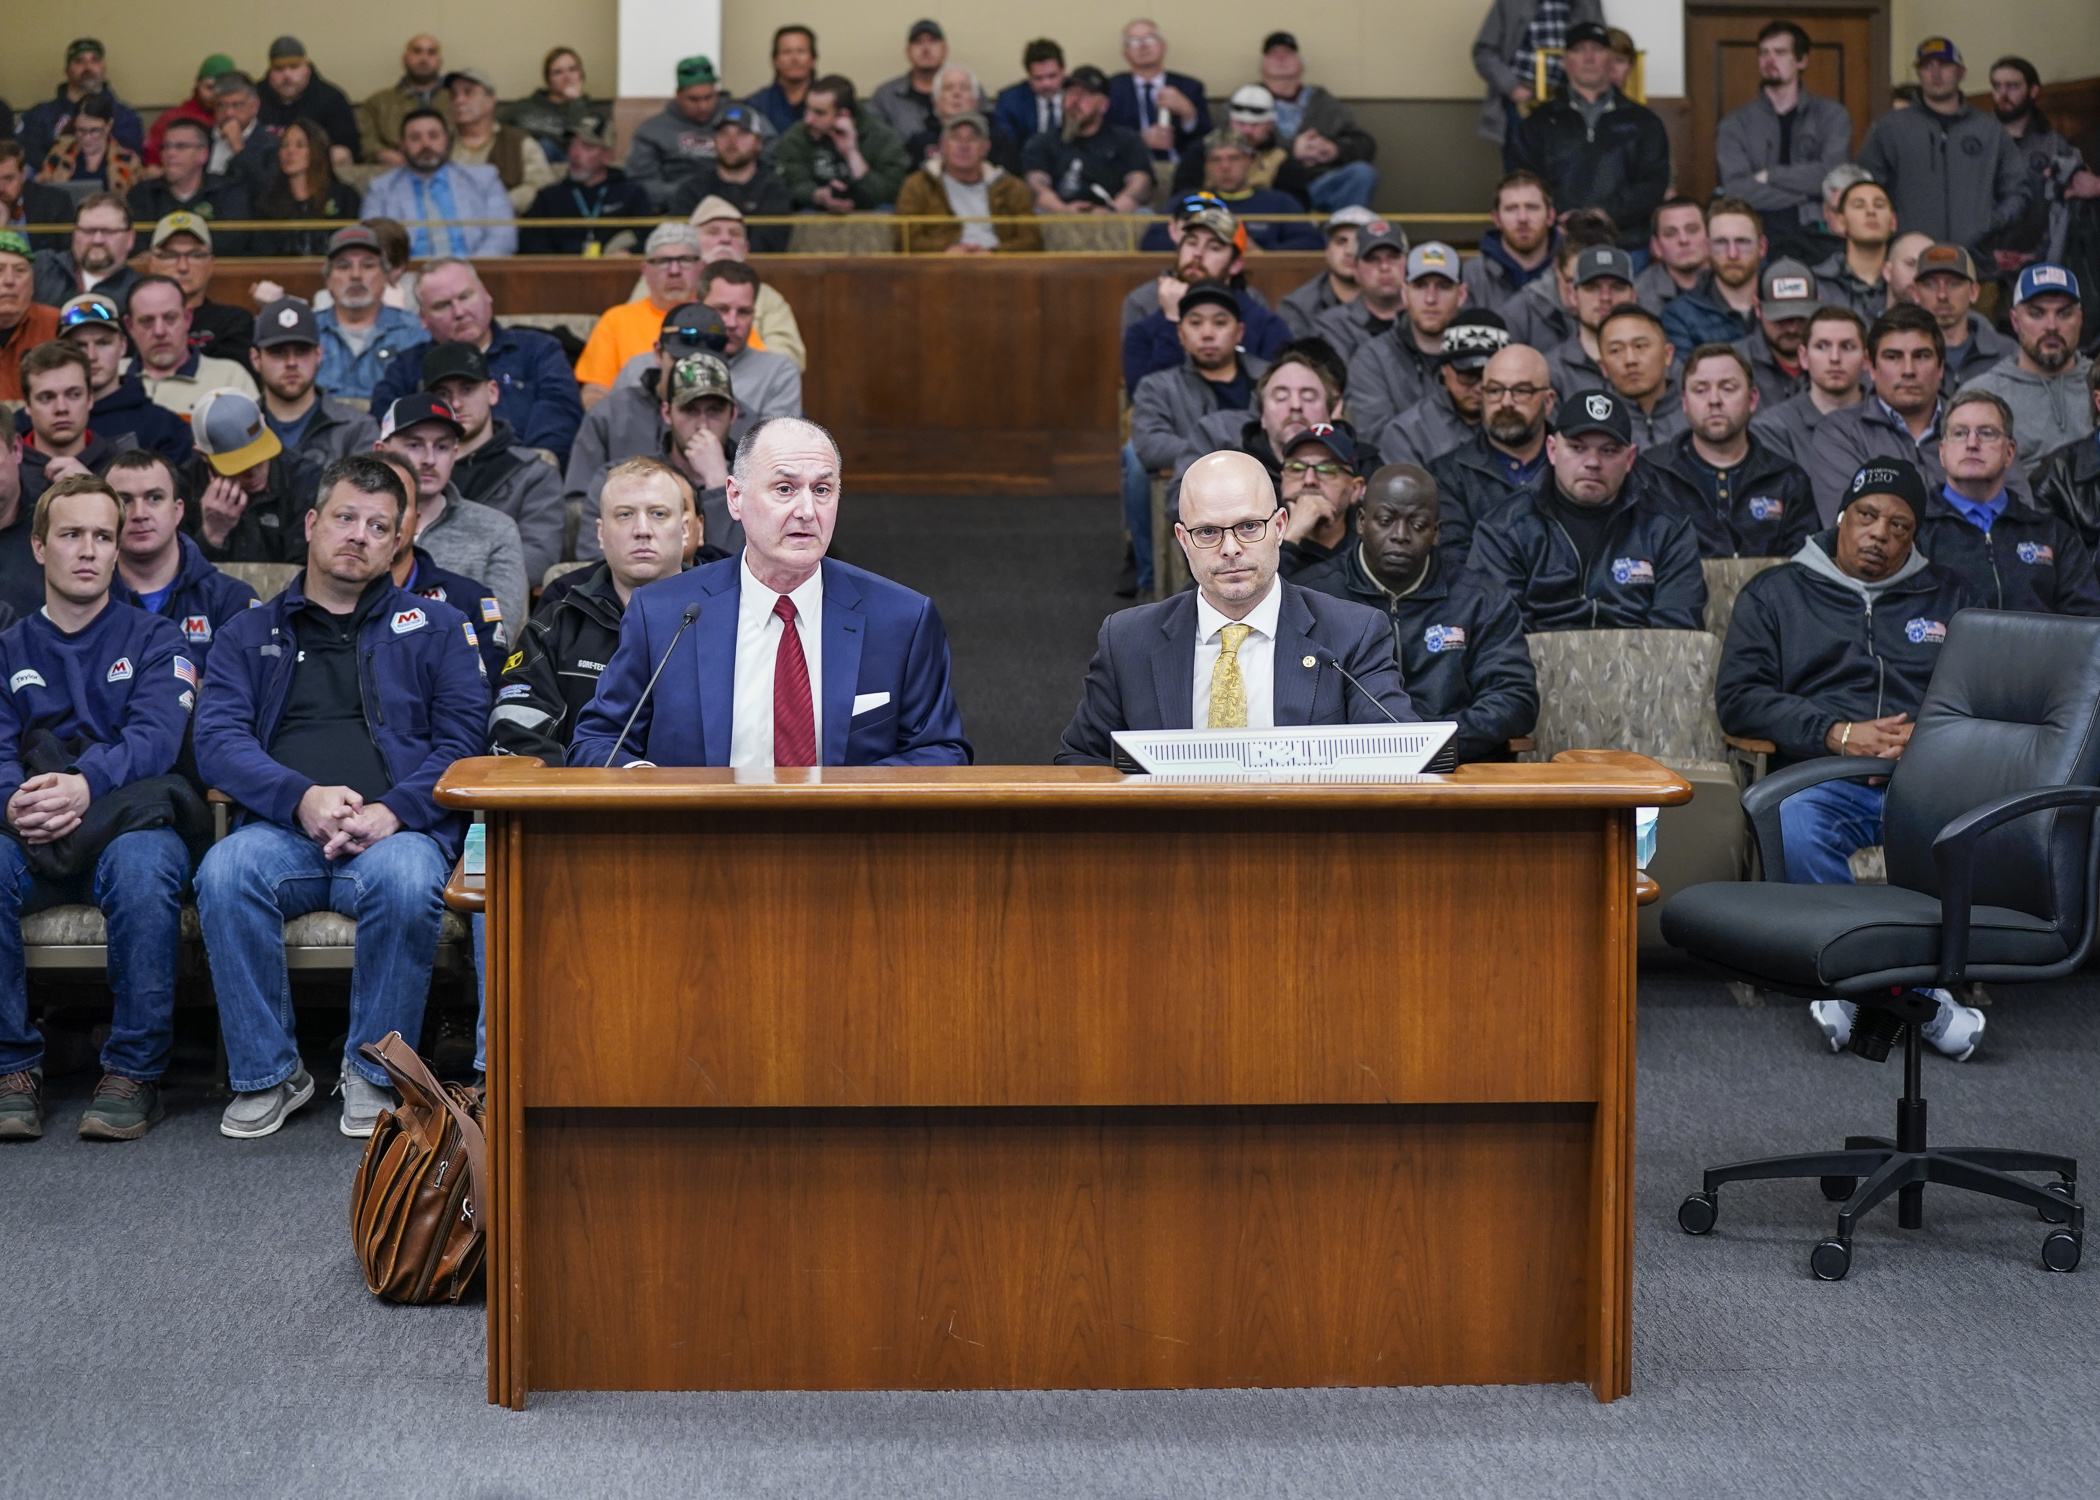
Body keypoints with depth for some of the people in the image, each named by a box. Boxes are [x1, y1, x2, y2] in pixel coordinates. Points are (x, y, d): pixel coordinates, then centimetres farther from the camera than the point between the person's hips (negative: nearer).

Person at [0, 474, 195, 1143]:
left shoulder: (153, 640, 14)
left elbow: (155, 738, -4)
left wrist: (86, 785, -26)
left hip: (125, 818, -2)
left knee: (143, 864, -38)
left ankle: (134, 1073, -27)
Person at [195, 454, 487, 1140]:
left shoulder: (435, 627, 20)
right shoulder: (249, 635, 22)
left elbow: (462, 737, 6)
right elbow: (219, 740, 6)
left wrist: (391, 812, -12)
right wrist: (302, 797, -13)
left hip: (397, 831, -1)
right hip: (283, 830, 1)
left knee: (406, 879, -37)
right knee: (224, 873, -32)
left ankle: (374, 1072, -17)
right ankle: (266, 1073, -16)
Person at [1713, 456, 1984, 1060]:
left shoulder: (1947, 597, 27)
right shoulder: (1774, 593, 22)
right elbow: (1738, 697, 8)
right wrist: (1838, 733, -6)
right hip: (1827, 777, -1)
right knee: (1794, 825, -38)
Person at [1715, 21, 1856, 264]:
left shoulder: (1832, 115, 9)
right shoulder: (1736, 123, 8)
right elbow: (1736, 190, -7)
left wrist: (1770, 176, -4)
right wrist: (1808, 189, -6)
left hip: (1819, 240, 0)